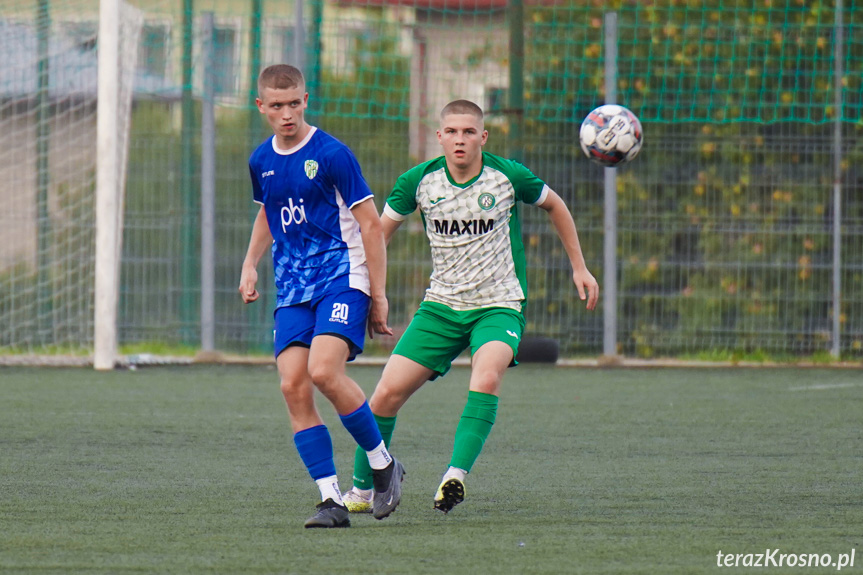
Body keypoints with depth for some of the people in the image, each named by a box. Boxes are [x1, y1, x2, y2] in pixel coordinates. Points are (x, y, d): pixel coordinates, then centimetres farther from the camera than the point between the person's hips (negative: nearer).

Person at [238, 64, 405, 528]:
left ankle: (383, 464, -4)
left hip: (342, 276, -6)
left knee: (324, 371, -26)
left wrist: (378, 294, -7)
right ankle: (332, 500, -6)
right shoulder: (261, 160, 11)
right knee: (293, 386, -10)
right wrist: (250, 264, 17)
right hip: (292, 289, 6)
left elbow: (370, 224, -5)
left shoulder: (332, 154, -8)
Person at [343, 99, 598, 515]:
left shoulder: (507, 176, -8)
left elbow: (553, 205, 11)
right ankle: (362, 490, 14)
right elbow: (380, 230, 9)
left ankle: (456, 475, -38)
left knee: (486, 377, -34)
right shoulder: (419, 181, -5)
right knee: (387, 393, -6)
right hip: (441, 304, 2)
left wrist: (579, 267, 15)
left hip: (499, 305, -2)